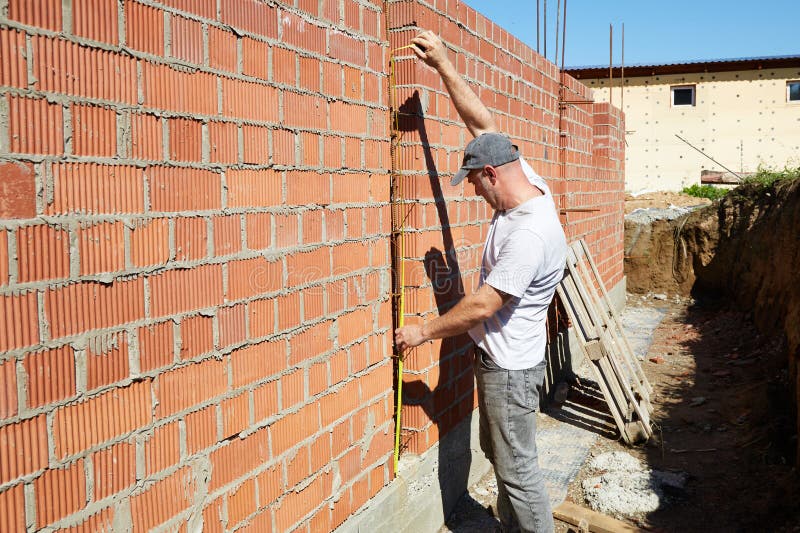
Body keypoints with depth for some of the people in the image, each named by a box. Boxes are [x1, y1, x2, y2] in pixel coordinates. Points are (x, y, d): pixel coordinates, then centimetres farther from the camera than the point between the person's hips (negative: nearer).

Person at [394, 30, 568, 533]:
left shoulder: (530, 233, -29)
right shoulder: (529, 185, -2)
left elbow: (483, 305, -25)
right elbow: (483, 122, 5)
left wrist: (423, 331, -13)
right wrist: (443, 64, 4)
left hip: (510, 367, -10)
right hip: (498, 358, 10)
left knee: (518, 468, 3)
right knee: (501, 454, 23)